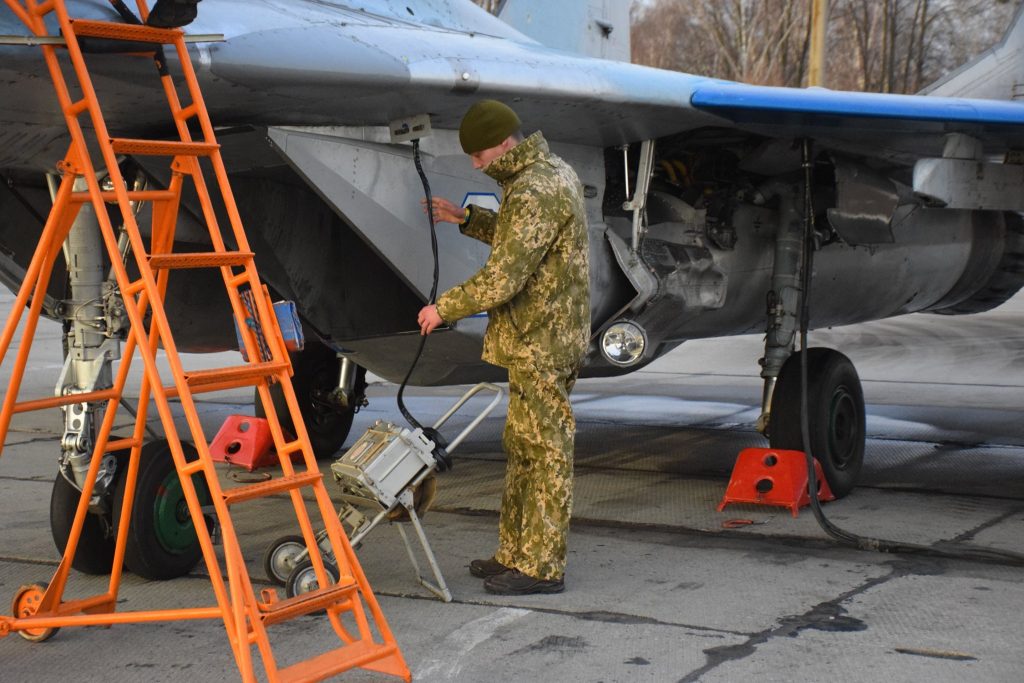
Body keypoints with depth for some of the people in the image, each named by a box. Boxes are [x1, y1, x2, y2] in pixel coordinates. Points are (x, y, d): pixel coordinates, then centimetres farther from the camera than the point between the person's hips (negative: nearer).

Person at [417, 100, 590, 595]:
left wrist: (443, 308, -12)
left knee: (545, 449, -4)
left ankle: (542, 566, 4)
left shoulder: (535, 193, -21)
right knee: (521, 445, 16)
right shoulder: (551, 172, 12)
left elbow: (502, 279, -25)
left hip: (542, 341, -11)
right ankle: (515, 554, 25)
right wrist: (468, 220, 18)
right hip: (542, 336, 11)